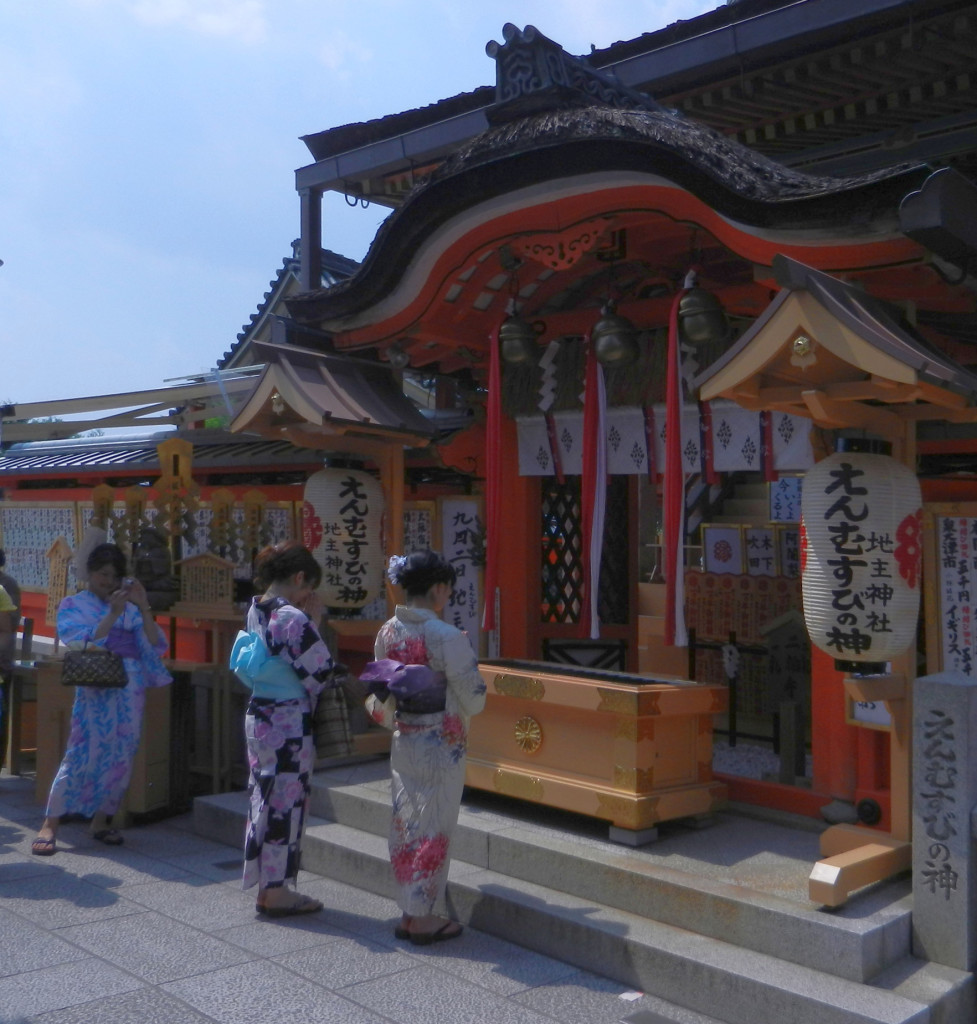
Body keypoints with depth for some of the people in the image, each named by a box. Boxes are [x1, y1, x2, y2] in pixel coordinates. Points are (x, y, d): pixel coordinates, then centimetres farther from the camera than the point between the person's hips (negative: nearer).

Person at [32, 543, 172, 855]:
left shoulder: (129, 605, 14)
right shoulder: (73, 605, 7)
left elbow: (155, 645, 4)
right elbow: (83, 645, -9)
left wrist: (143, 608, -7)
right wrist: (113, 614, -17)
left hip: (132, 686, 4)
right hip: (96, 687, -4)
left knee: (122, 755, 4)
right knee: (83, 753, -9)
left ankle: (101, 820, 17)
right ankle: (49, 826, 0)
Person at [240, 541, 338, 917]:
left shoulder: (256, 611, 6)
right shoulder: (293, 618, -20)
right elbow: (320, 674, -15)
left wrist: (309, 622, 4)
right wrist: (313, 621, -5)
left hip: (259, 716, 9)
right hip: (290, 724, -9)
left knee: (266, 800, 17)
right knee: (287, 804, 3)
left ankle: (266, 886, 29)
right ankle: (278, 891, 14)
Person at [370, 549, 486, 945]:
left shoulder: (387, 631, 0)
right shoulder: (447, 637, -20)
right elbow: (473, 698, -12)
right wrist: (467, 657, 3)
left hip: (402, 744, 7)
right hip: (440, 746, -6)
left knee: (405, 825, 14)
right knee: (433, 829, 4)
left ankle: (408, 912, 25)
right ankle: (423, 919, 14)